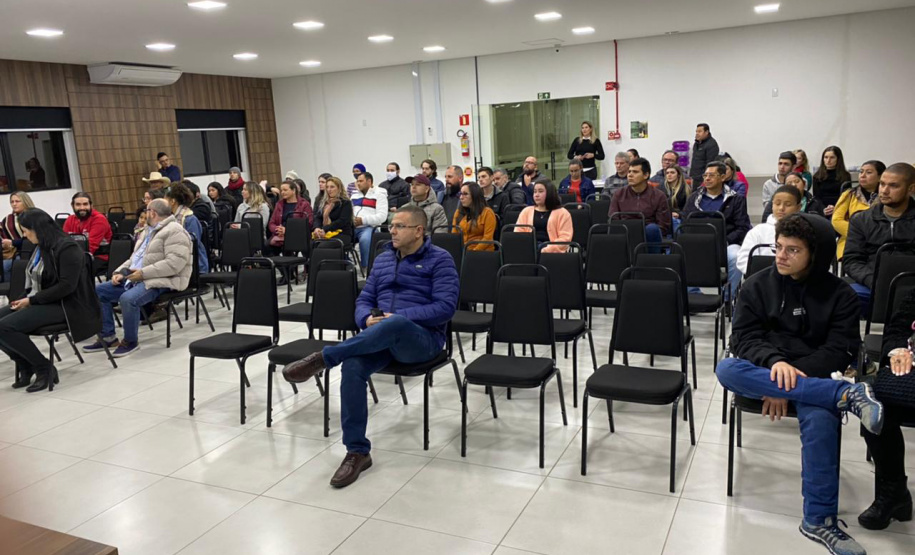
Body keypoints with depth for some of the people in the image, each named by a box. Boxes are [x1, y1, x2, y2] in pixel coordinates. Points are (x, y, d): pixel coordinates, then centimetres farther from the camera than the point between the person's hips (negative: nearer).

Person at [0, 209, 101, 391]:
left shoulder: (67, 248, -15)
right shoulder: (41, 247, 10)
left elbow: (67, 286, -22)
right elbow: (36, 281, 17)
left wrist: (32, 300, -20)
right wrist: (24, 299, -2)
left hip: (63, 305, -9)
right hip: (40, 301, 9)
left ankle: (44, 367, -8)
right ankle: (26, 365, 7)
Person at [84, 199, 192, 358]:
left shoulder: (174, 231, -12)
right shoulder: (149, 231, 22)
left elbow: (175, 263, -24)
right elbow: (134, 258, 25)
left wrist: (143, 273, -24)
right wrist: (120, 271, 5)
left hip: (161, 281, -10)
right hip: (136, 279, 11)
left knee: (128, 298, -34)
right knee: (98, 291, 4)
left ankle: (130, 341, -12)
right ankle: (108, 337, 7)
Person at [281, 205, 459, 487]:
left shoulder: (440, 259, 0)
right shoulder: (383, 259, 19)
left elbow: (445, 307, -11)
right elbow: (364, 300, 17)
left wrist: (397, 317, -19)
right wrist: (368, 319, -8)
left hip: (422, 338, -5)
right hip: (380, 336, 5)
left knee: (395, 325, -41)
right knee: (353, 366, -28)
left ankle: (322, 358, -29)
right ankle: (357, 452, -18)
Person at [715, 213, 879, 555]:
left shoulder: (839, 294, -1)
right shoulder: (758, 284, 1)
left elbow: (840, 351, -8)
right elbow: (743, 337, -6)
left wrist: (793, 379, -21)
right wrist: (775, 363, -27)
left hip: (811, 378, -1)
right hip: (763, 373, 1)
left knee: (820, 419, -35)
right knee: (726, 370, -34)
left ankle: (819, 521, -21)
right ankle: (848, 395, -35)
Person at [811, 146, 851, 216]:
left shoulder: (845, 176, 9)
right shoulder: (817, 177, 12)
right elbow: (816, 197, 7)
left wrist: (836, 208, -15)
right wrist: (822, 210, -12)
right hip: (822, 212, 1)